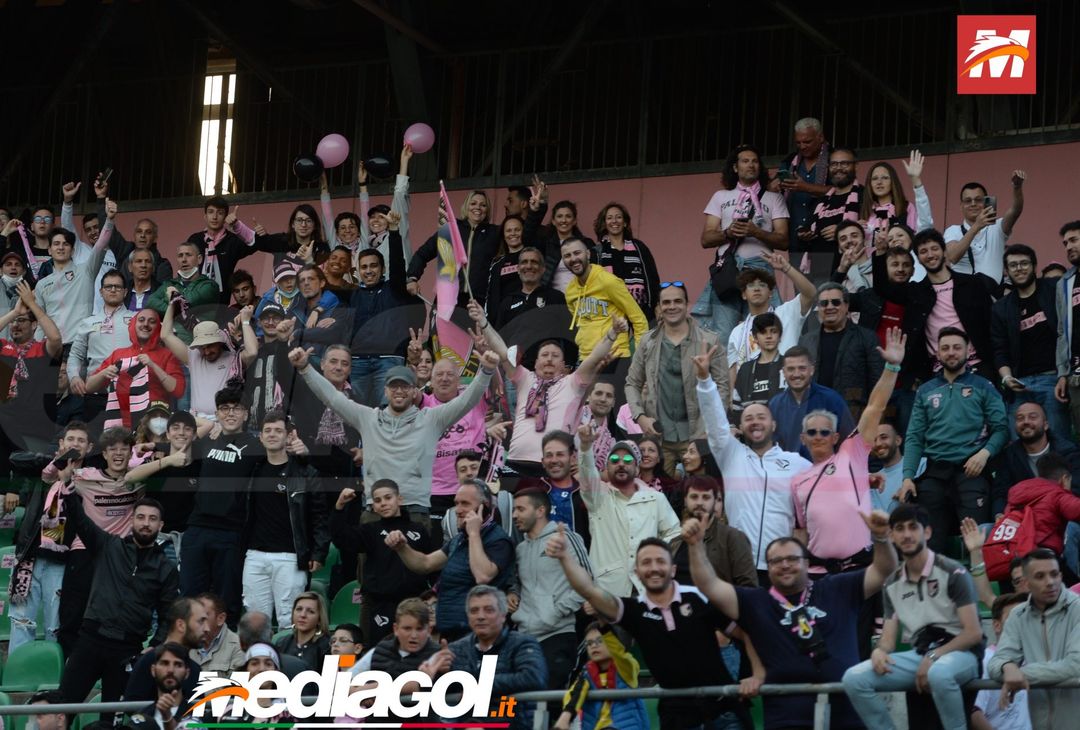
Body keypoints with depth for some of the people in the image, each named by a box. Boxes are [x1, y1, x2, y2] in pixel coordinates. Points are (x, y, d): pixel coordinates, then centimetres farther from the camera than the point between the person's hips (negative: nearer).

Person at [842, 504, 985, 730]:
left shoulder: (952, 573, -6)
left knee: (939, 672, -43)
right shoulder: (893, 584, 12)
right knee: (854, 678, -16)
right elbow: (889, 638, 11)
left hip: (958, 653, -6)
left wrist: (933, 657, -19)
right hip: (918, 656, 6)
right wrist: (879, 651, -14)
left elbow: (973, 633, -10)